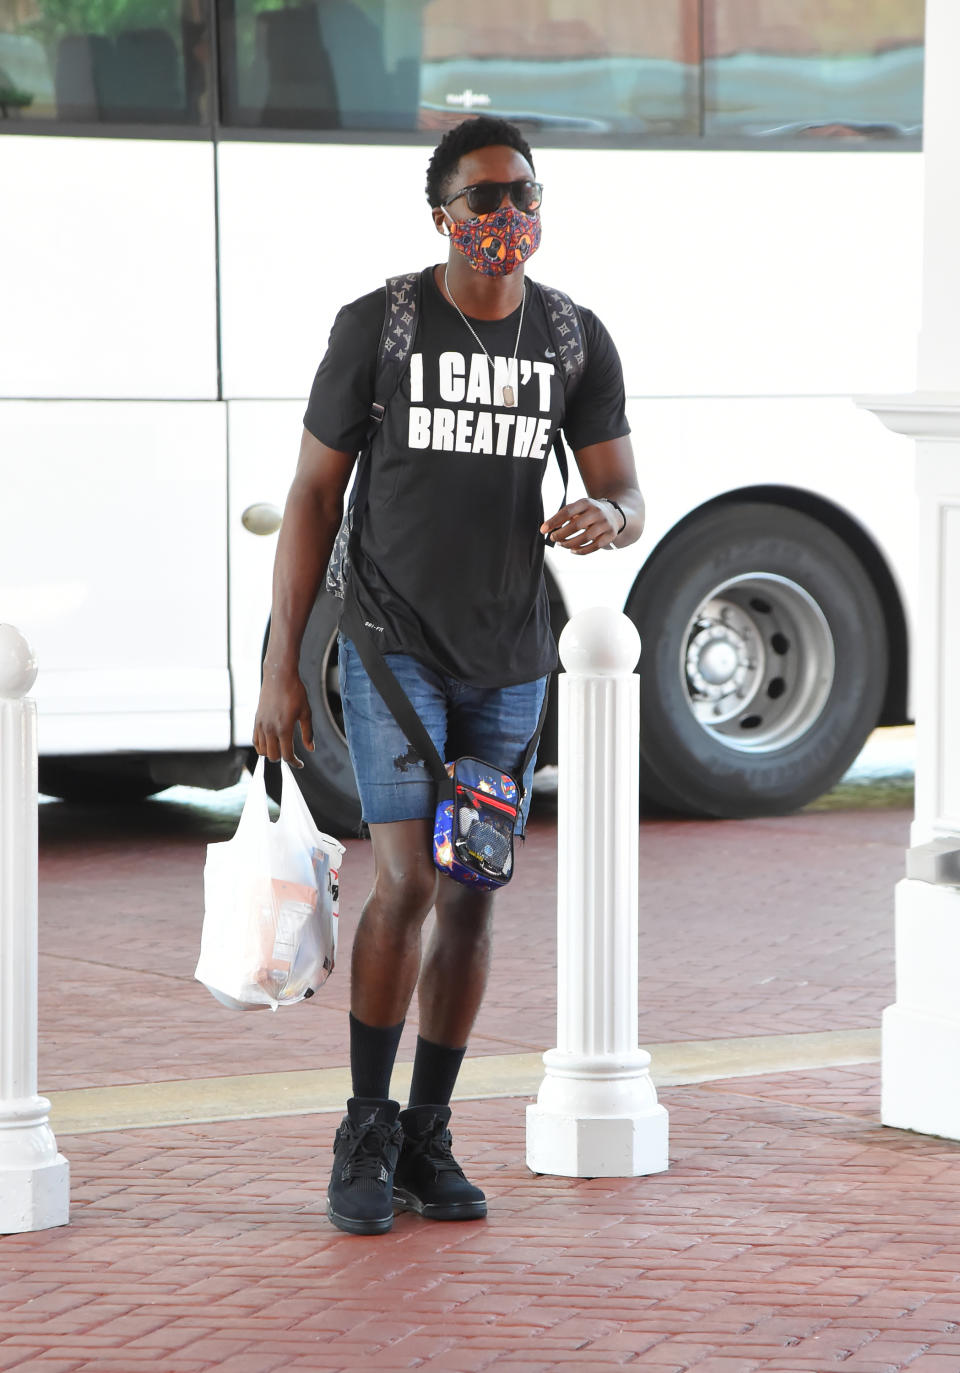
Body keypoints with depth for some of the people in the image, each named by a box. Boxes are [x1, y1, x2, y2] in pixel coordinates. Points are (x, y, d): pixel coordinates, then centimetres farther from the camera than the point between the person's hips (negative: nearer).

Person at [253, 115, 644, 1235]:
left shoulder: (577, 342, 1)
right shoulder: (375, 328, -8)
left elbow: (625, 496, 5)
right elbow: (314, 493, -4)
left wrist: (605, 521, -23)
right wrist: (280, 668, -7)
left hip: (510, 661, 4)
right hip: (391, 647, -4)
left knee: (471, 896, 6)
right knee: (408, 881, -15)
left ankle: (426, 1140, 18)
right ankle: (364, 1133, 0)